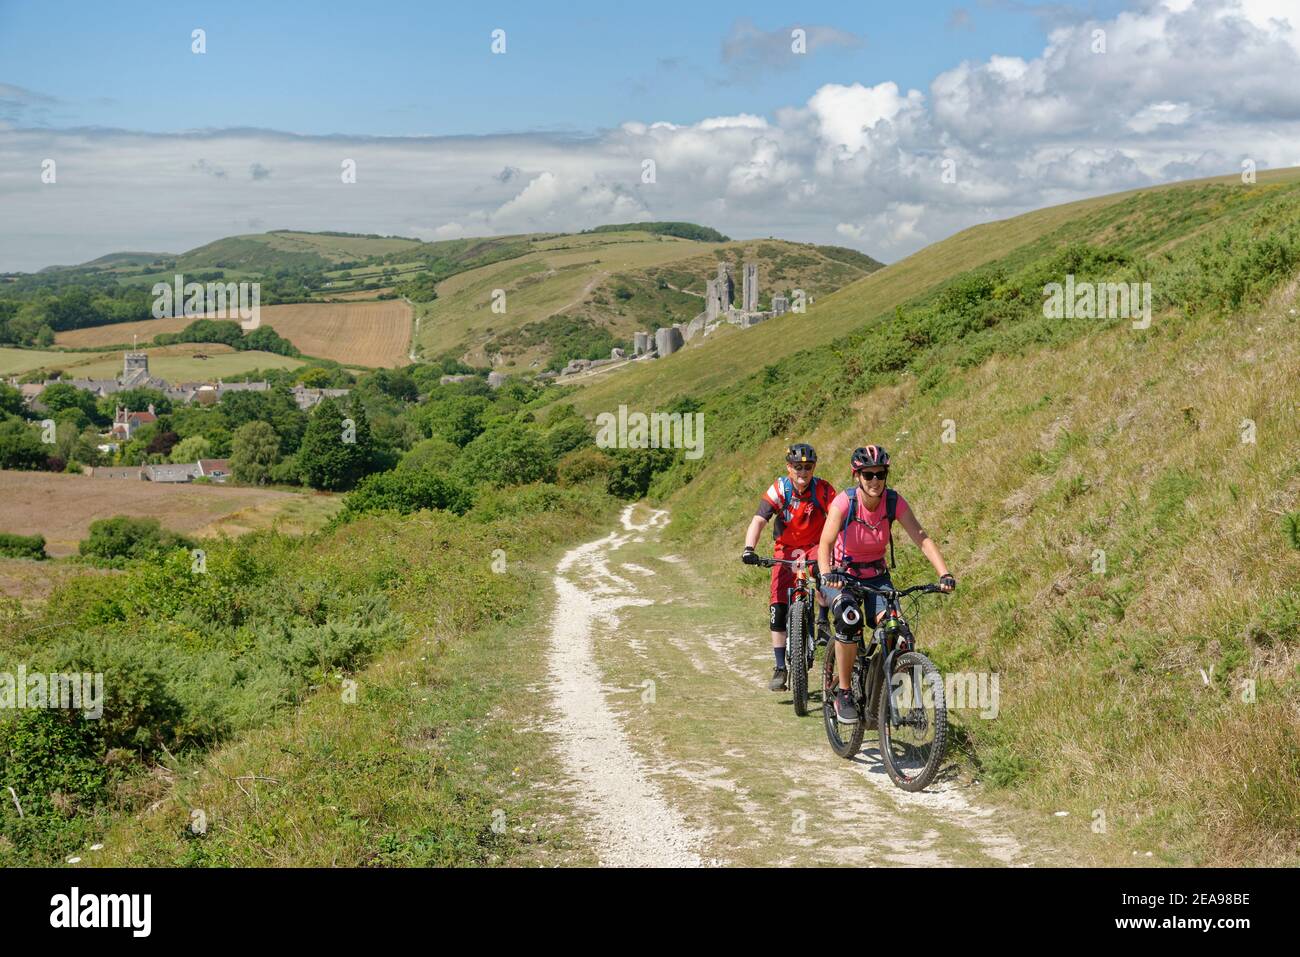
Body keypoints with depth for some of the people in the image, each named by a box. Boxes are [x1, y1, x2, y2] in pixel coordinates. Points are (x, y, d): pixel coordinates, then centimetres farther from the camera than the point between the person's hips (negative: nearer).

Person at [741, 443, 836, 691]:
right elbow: (758, 520, -25)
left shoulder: (823, 489, -16)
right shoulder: (779, 489, -17)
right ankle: (780, 668, 1)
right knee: (778, 609, -8)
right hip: (786, 550, 1)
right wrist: (749, 549, -41)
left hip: (814, 546, -1)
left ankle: (823, 618, -12)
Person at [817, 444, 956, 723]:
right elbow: (825, 544, -32)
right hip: (842, 575, -3)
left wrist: (944, 574, -36)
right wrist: (826, 575, -52)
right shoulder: (843, 502, -22)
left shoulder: (894, 501, -15)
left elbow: (922, 538, -22)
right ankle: (843, 695, -15)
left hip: (876, 576, 3)